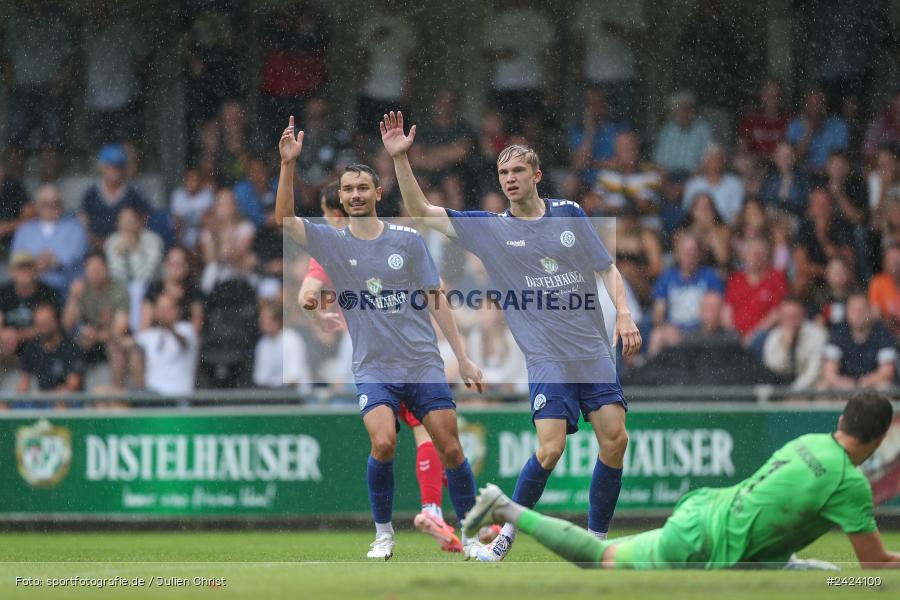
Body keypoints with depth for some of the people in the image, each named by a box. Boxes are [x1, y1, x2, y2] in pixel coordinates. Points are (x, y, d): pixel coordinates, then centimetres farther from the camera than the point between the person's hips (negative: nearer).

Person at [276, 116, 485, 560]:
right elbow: (285, 219, -10)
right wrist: (288, 165, -21)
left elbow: (436, 299, 8)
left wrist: (463, 358, 5)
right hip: (372, 368, -1)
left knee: (450, 448, -4)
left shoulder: (407, 239, 4)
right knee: (383, 442, -22)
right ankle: (383, 533, -4)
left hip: (423, 362, 1)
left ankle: (471, 535, 12)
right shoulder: (332, 243, 4)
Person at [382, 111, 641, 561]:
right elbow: (421, 212, 0)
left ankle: (597, 539, 7)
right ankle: (507, 533, 4)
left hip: (594, 351, 2)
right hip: (546, 359, -2)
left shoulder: (569, 214, 7)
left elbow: (607, 268, 13)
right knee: (550, 448, -15)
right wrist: (400, 158, -10)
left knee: (614, 439, -7)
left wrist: (624, 314, -2)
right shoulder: (490, 229, 3)